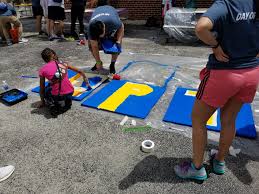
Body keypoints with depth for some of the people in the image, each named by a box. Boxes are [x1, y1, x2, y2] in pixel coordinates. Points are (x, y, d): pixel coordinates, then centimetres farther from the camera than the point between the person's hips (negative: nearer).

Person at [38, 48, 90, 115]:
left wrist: (42, 102, 24)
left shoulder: (42, 70, 2)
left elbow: (42, 89, 9)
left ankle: (52, 105, 3)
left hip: (57, 96, -4)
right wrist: (84, 77, 42)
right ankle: (66, 102, 11)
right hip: (70, 92, 4)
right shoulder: (62, 63, 9)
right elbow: (79, 72, 22)